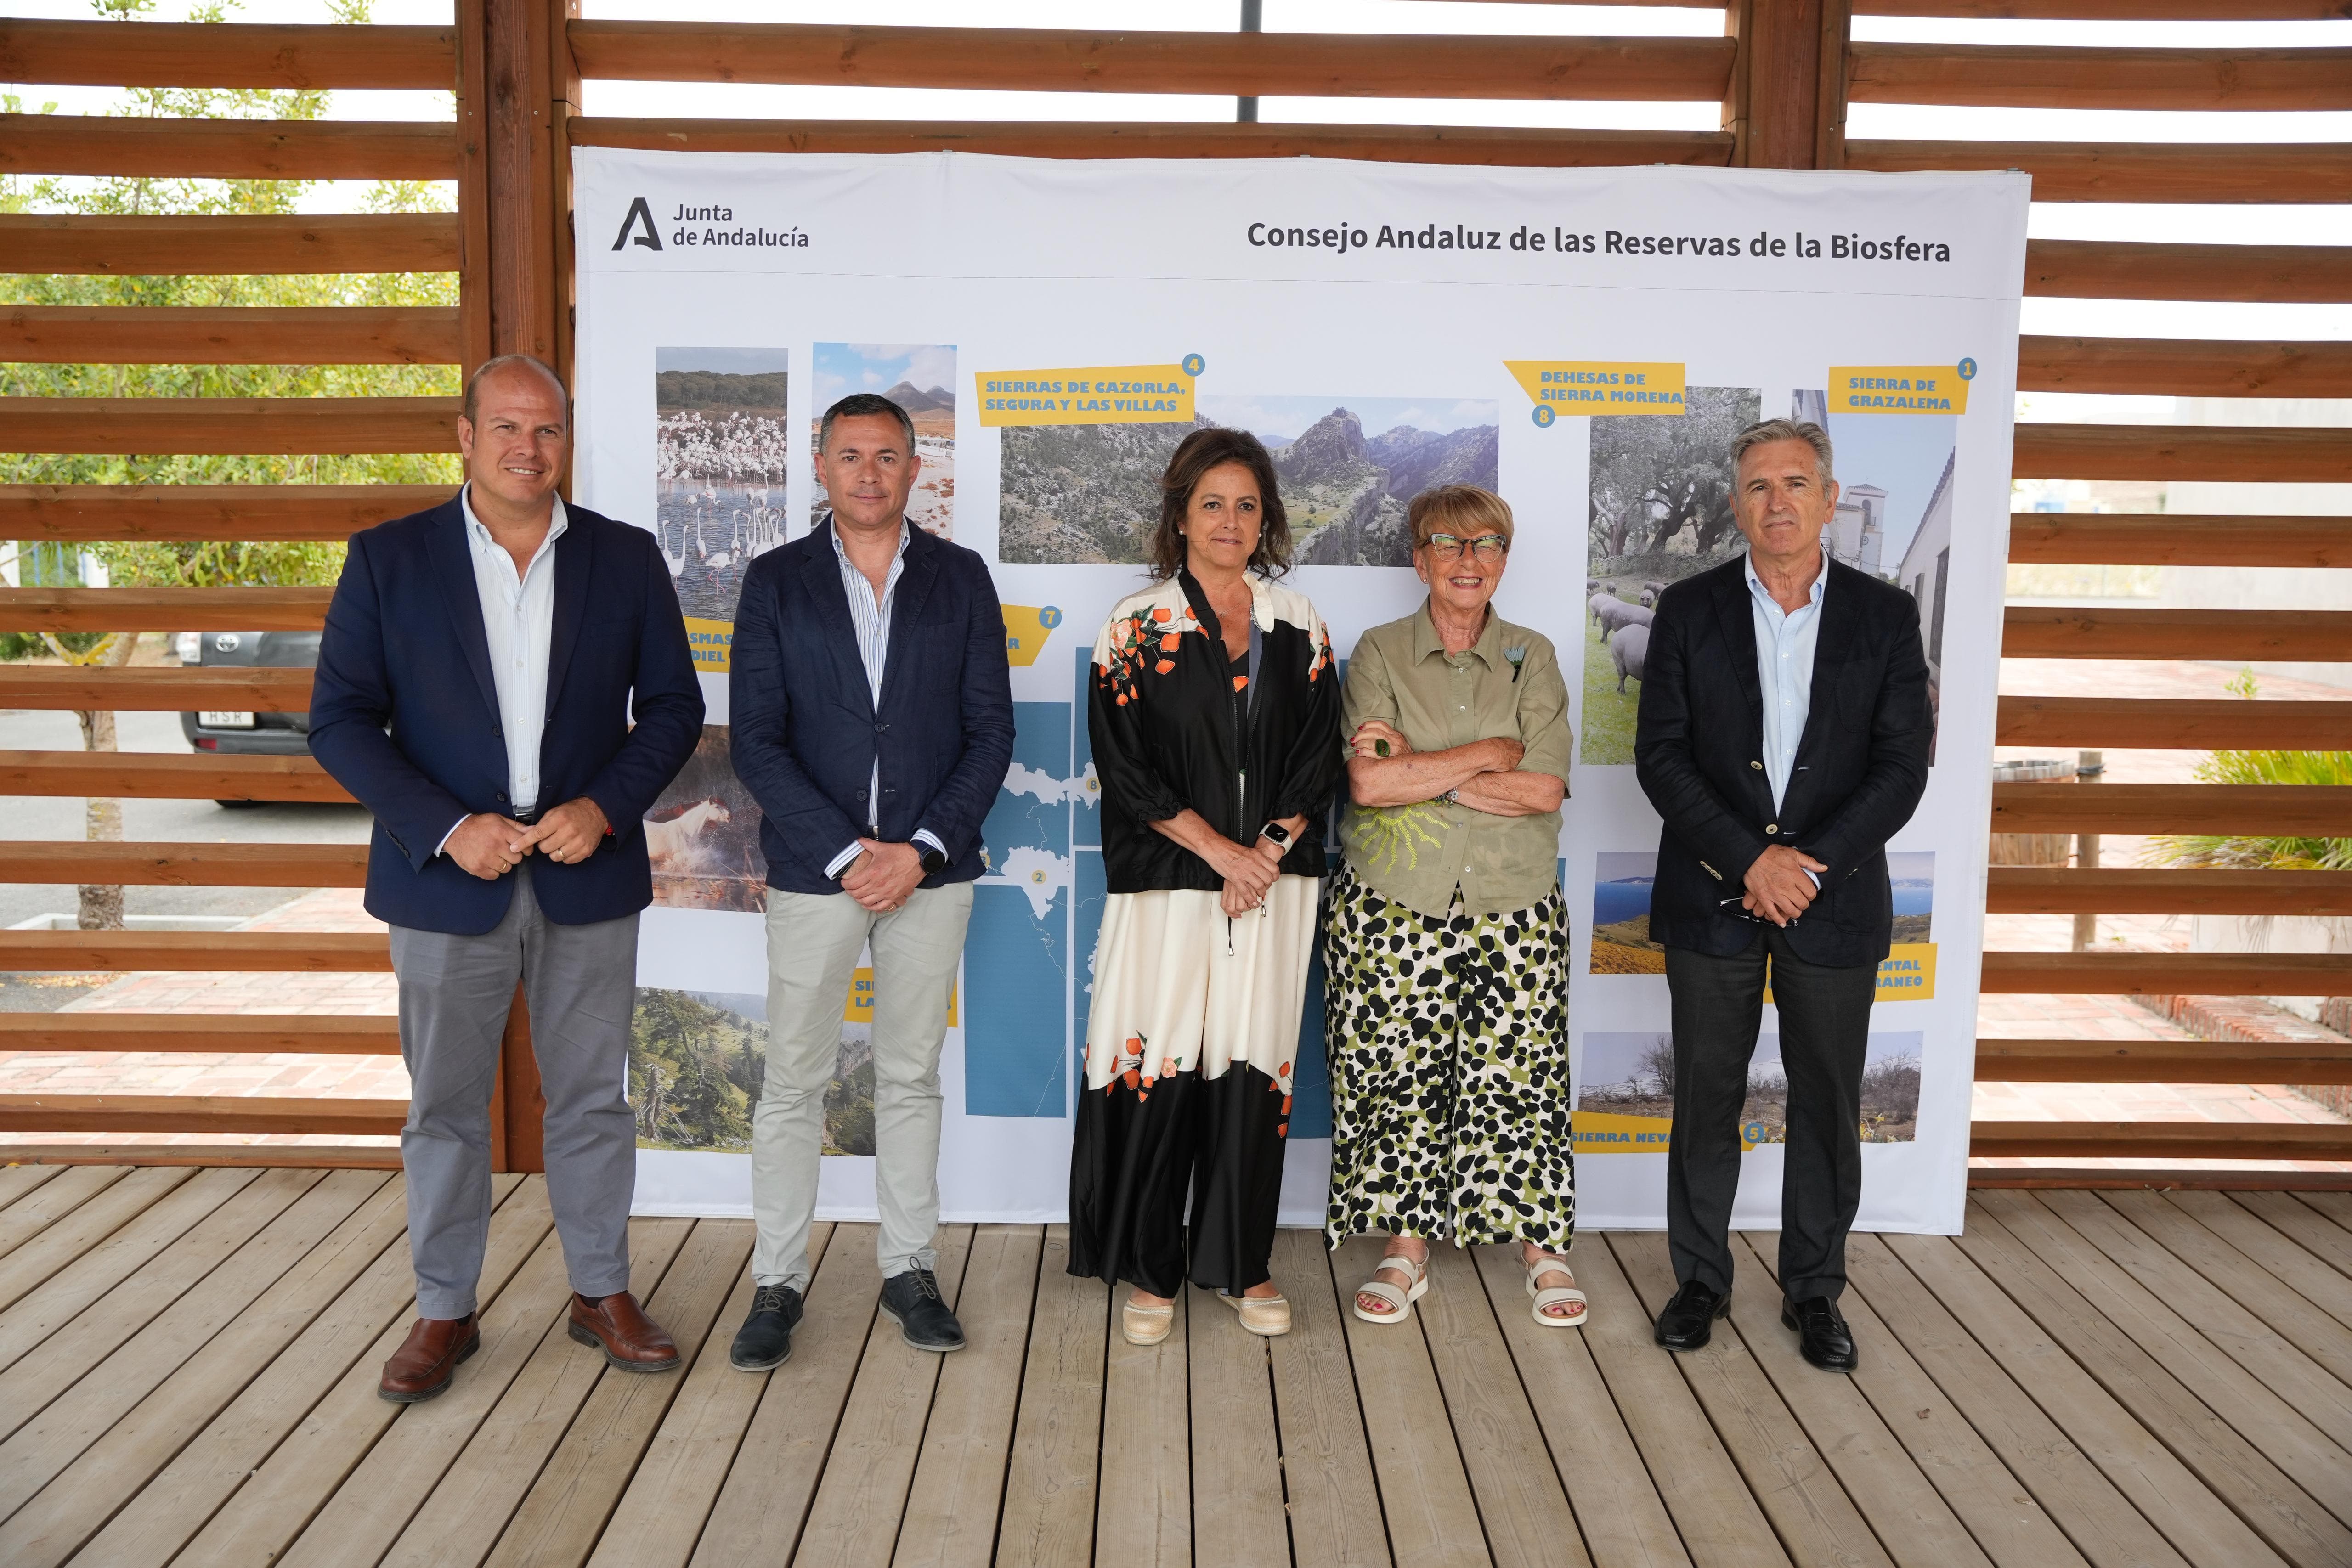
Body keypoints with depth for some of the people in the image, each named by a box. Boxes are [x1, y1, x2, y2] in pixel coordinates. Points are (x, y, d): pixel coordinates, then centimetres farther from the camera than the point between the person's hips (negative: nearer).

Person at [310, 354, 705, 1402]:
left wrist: (605, 806, -11)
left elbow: (674, 707, 5)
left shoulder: (627, 559, 3)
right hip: (447, 881, -1)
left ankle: (601, 1292, 27)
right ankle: (443, 1310, 26)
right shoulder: (388, 559, -1)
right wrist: (449, 828, -15)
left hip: (588, 876, 1)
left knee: (591, 1098, 12)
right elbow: (339, 721, -4)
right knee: (445, 1107, 10)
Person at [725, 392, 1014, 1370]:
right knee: (793, 1082, 5)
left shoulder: (961, 579, 4)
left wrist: (922, 849, -11)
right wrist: (847, 853, -13)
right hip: (813, 868, -1)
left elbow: (991, 732, 1)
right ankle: (777, 1282, 17)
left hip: (930, 871, 1)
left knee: (911, 1077, 11)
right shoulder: (777, 581, 1)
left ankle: (909, 1269, 23)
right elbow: (756, 741, -5)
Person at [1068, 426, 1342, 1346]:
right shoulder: (1137, 625, 1)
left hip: (1273, 882, 3)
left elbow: (1318, 758, 6)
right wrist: (1218, 849, -12)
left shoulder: (1298, 625, 10)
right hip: (1167, 882, -2)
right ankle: (1151, 1271, 15)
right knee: (1159, 1067, 0)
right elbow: (1123, 762, -6)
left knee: (1254, 1067, 6)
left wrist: (1266, 855, -8)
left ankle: (1240, 1264, 21)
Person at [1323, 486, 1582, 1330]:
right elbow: (1368, 782, -12)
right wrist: (1488, 753, -10)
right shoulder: (1379, 653, 2)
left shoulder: (1533, 658, 7)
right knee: (1400, 1075, 3)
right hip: (1396, 905, -1)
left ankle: (1543, 1245, 19)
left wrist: (1421, 768, -11)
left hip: (1515, 905, 1)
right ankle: (1407, 1246, 18)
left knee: (1522, 1073, 3)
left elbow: (1547, 789, -6)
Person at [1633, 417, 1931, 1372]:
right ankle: (1700, 1278, 23)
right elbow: (1661, 756, -4)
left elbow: (1903, 765, -2)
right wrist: (1749, 859, -14)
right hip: (1713, 897, 0)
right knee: (1705, 1097, 8)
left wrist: (1812, 861, -13)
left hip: (1836, 896, 0)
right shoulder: (1690, 610, 1)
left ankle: (1814, 1289, 24)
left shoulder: (1885, 616, 2)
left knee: (1827, 1104, 8)